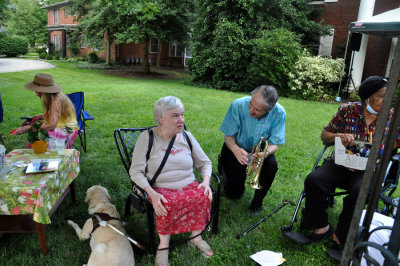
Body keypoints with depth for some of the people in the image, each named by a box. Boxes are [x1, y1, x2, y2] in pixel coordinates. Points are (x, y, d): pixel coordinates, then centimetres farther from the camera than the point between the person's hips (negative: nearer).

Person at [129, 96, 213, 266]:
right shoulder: (147, 137, -6)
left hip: (189, 185, 3)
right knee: (166, 205, -35)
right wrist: (152, 193, -24)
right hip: (161, 189, -3)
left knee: (203, 197, -27)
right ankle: (164, 245, -10)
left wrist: (206, 181, -8)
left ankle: (196, 237, -5)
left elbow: (204, 162, 12)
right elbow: (136, 171, -9)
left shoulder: (186, 136, 5)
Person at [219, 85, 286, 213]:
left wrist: (266, 152, -41)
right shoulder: (238, 105, -28)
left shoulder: (279, 113, -23)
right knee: (234, 194, -5)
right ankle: (224, 167, 28)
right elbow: (228, 136, -18)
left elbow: (274, 144, -17)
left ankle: (257, 200, -2)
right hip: (236, 148, -2)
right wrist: (236, 149, -40)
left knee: (272, 165, -31)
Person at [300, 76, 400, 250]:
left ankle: (341, 236, -7)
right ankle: (321, 227, 0)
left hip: (367, 171, -1)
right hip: (340, 164, 1)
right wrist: (339, 136, -14)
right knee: (312, 181, -24)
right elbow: (324, 135, 6)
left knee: (360, 191, -33)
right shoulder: (347, 109, 0)